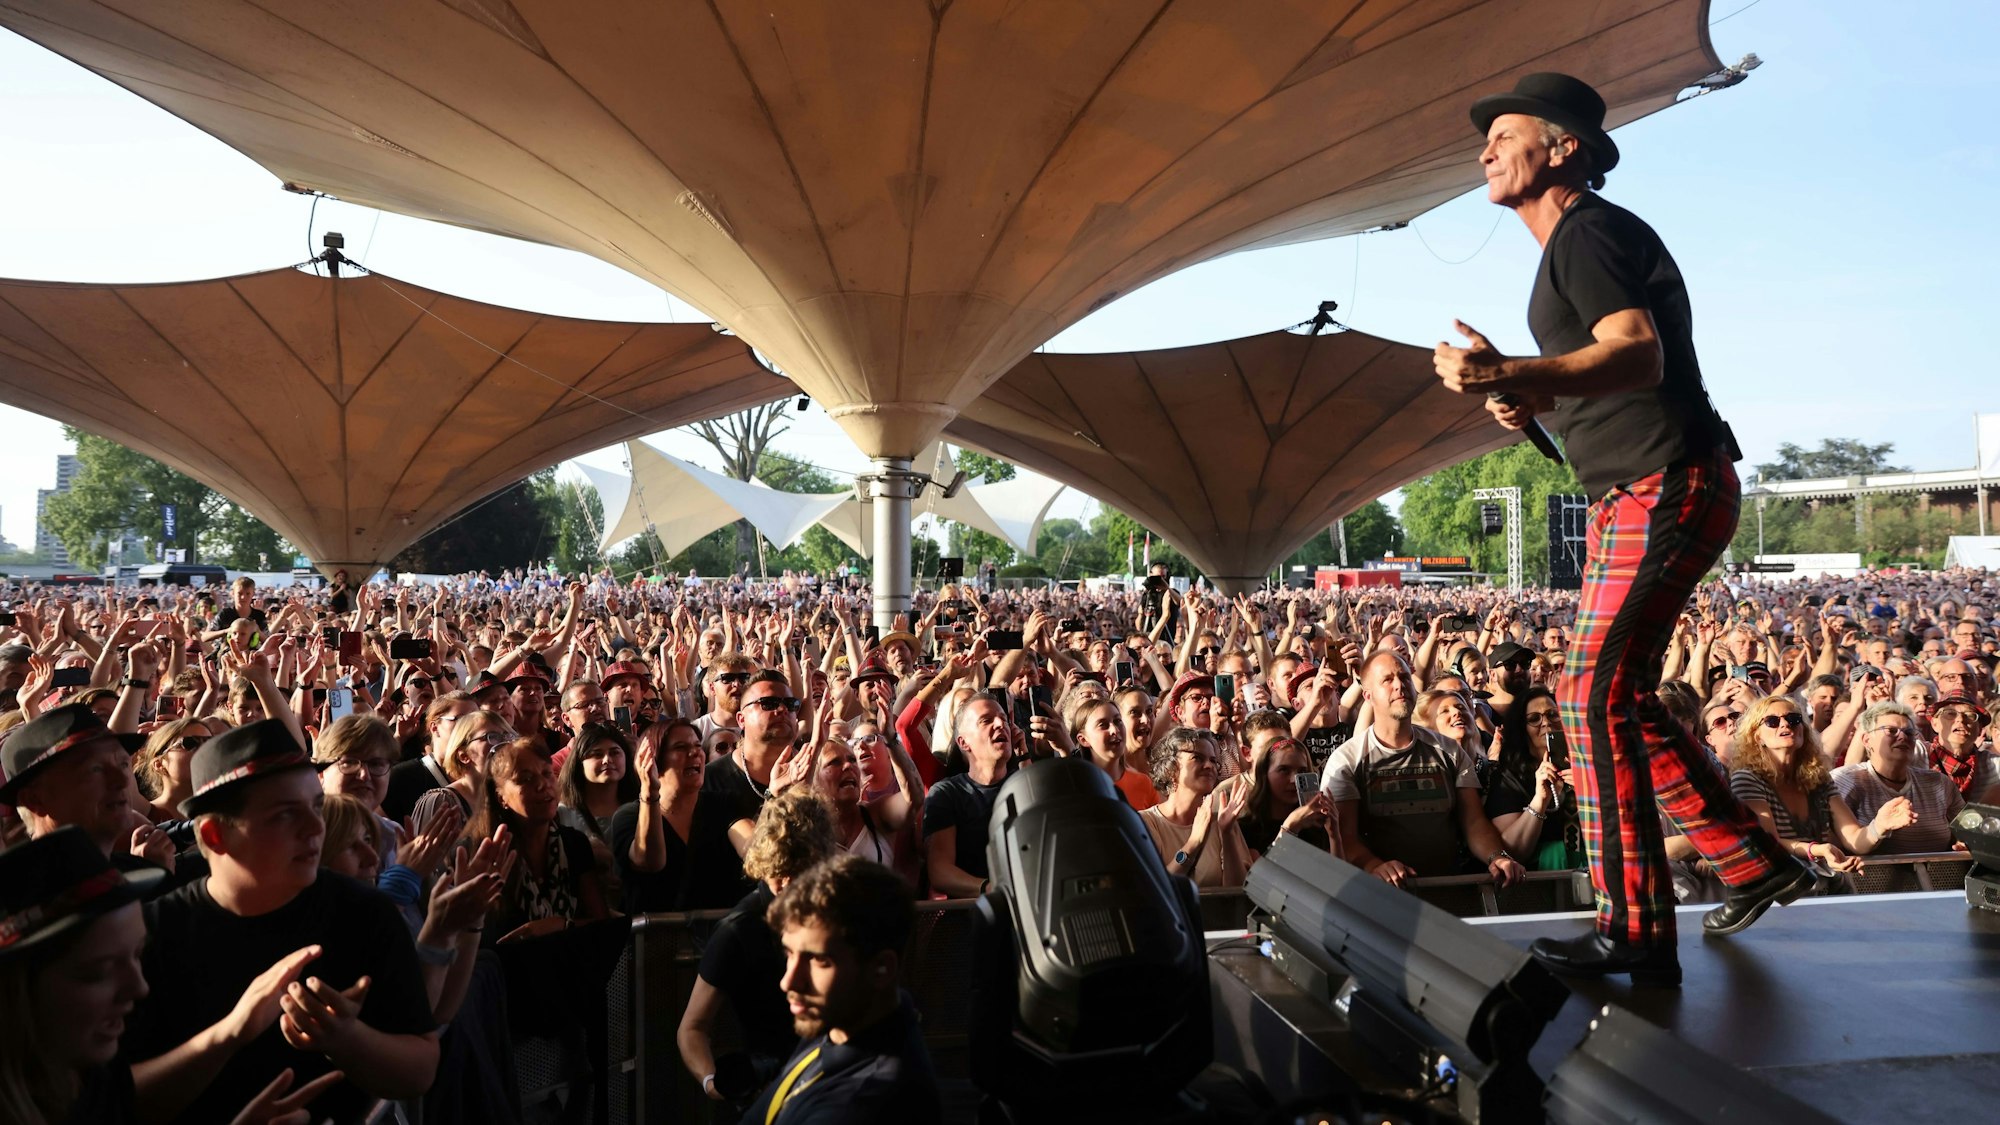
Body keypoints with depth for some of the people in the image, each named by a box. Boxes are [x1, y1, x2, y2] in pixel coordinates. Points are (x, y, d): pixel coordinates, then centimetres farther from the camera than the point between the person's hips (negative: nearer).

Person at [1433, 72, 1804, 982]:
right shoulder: (1572, 241, 19)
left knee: (1595, 693, -14)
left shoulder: (1588, 232, -12)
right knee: (1621, 699, 14)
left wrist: (1510, 376, -42)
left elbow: (1639, 353, -28)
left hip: (1666, 489, -11)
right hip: (1633, 497, 11)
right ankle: (1752, 865, 24)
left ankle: (1635, 931, -8)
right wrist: (1535, 402, 7)